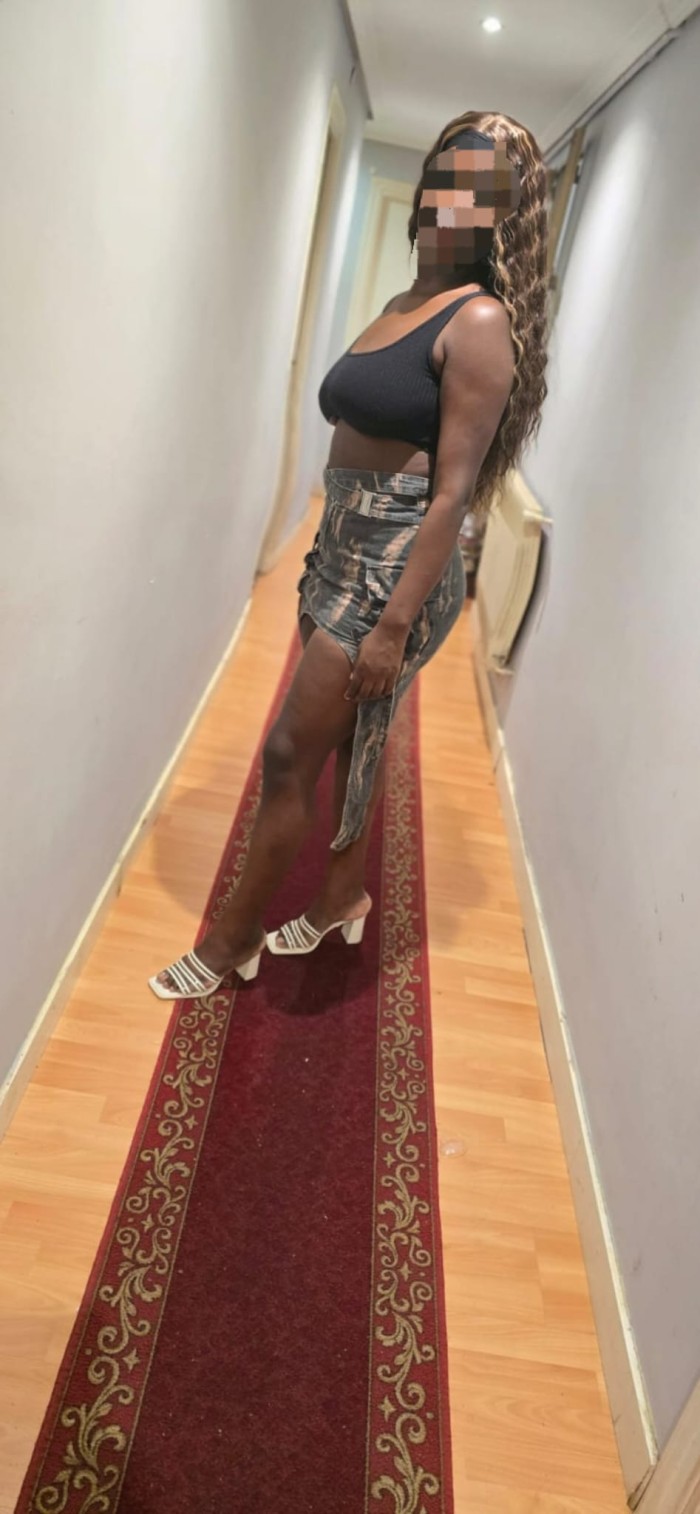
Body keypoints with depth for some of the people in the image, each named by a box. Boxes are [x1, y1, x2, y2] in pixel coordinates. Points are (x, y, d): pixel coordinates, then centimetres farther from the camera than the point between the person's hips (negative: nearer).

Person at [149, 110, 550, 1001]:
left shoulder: (478, 323, -13)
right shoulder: (400, 306, 13)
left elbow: (454, 490, -19)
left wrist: (396, 625, -22)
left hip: (397, 571, -8)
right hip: (344, 556, 8)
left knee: (289, 757, -2)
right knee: (349, 746, 18)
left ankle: (232, 943, 16)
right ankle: (344, 901, 37)